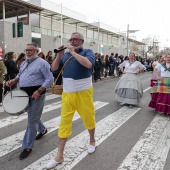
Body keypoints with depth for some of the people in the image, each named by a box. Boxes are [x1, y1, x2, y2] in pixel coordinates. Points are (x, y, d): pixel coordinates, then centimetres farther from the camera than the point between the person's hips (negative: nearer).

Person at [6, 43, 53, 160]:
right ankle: (42, 130, 49)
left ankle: (28, 146, 9)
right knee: (33, 116, 23)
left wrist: (38, 91, -24)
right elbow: (20, 75, 25)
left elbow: (50, 79, -16)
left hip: (36, 95, -8)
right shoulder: (24, 63, 14)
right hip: (25, 94, 8)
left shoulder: (42, 63, -11)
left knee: (32, 120, -2)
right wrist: (13, 81, 3)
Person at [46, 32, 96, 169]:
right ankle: (59, 156, 14)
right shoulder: (66, 54, 10)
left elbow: (89, 64, -23)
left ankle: (92, 141, 42)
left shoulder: (88, 52, -2)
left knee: (88, 118, 13)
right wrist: (59, 55, -4)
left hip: (83, 93, -3)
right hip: (67, 94, 4)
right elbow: (54, 68, 9)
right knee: (64, 122, 5)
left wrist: (73, 52, -16)